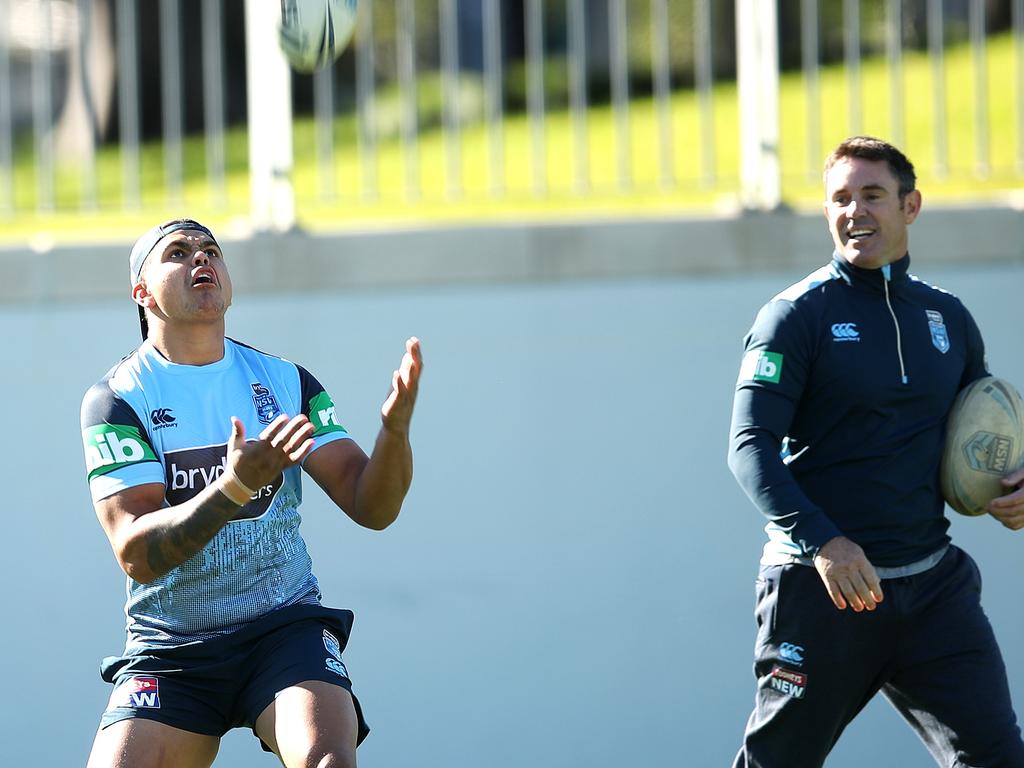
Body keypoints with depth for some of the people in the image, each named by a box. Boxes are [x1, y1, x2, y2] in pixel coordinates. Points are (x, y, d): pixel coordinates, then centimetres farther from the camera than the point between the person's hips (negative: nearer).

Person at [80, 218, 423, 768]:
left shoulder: (285, 381, 5)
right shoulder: (116, 398, -4)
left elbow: (371, 508, 2)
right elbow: (136, 554, -16)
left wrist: (395, 426, -18)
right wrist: (236, 487, -31)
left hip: (286, 627, 0)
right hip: (168, 648, 0)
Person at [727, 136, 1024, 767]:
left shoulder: (949, 318, 13)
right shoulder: (798, 315, -3)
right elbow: (750, 445, -11)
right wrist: (820, 541, -25)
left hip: (935, 581, 4)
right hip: (822, 589, -4)